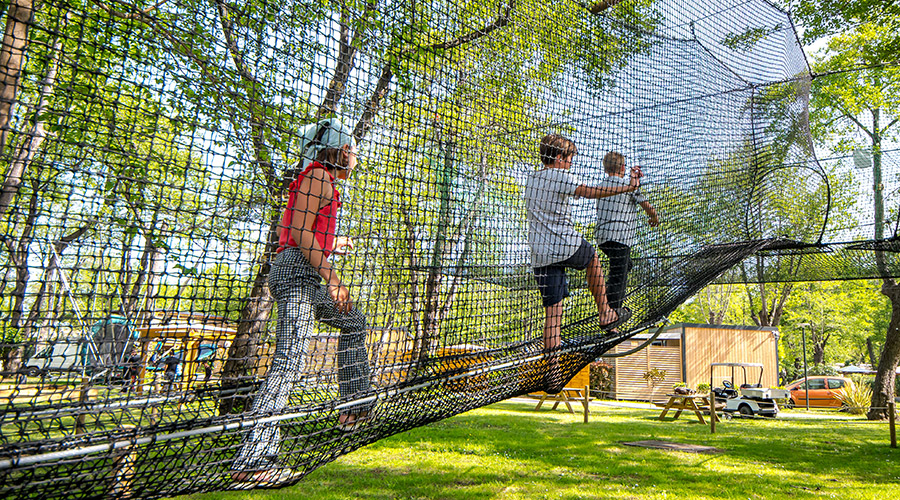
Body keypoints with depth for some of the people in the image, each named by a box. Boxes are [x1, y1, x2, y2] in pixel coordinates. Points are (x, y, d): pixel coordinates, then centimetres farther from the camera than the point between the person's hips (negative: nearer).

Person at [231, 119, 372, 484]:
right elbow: (299, 230, -15)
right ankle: (252, 459, -19)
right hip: (297, 269, -11)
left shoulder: (321, 181, 26)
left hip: (301, 274, 11)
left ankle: (354, 407, 22)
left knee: (353, 320, 24)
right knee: (288, 361, -17)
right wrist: (331, 276, -19)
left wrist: (332, 245, 39)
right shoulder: (318, 176, -3)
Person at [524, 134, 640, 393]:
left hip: (540, 254, 6)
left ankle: (552, 368, 1)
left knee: (552, 312, 5)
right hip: (566, 245, -6)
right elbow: (592, 192, -15)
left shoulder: (531, 179, 17)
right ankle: (605, 314, 35)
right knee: (593, 260, 27)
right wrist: (629, 187, -11)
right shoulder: (559, 176, -7)